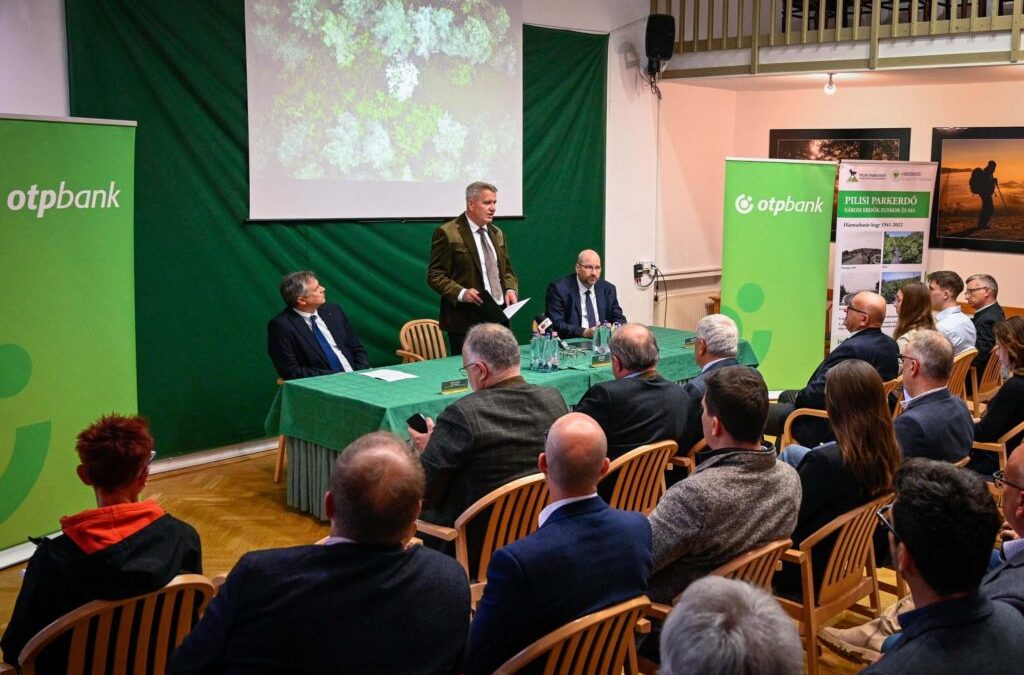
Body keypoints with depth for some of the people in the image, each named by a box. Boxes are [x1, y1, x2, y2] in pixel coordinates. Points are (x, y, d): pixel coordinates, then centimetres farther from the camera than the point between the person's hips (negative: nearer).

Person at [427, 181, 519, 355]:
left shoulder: (498, 234, 17)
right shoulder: (447, 233, -6)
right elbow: (435, 275, -8)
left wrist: (511, 289, 1)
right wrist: (461, 293, -22)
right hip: (466, 322, -6)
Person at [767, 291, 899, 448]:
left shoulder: (851, 349, -31)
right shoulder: (891, 345, -1)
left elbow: (818, 393, -28)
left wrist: (799, 398, -5)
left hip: (828, 424, -10)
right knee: (786, 396, 30)